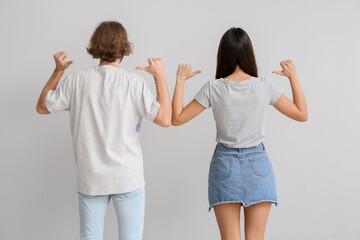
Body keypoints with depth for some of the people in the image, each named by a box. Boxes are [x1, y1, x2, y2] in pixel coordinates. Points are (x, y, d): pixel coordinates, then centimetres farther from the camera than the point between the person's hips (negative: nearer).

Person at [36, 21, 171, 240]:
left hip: (90, 179, 3)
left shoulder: (77, 80, -4)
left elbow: (42, 107, 8)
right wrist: (160, 76, -4)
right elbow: (164, 119, -11)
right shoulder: (134, 82, -11)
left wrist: (58, 71, 15)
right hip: (127, 178, -2)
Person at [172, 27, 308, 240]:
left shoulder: (213, 88, -8)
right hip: (258, 166, 1)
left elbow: (177, 118, -2)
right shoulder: (265, 87, -6)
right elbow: (302, 114, 5)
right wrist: (294, 77, 11)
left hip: (225, 167, 0)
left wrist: (180, 80, 4)